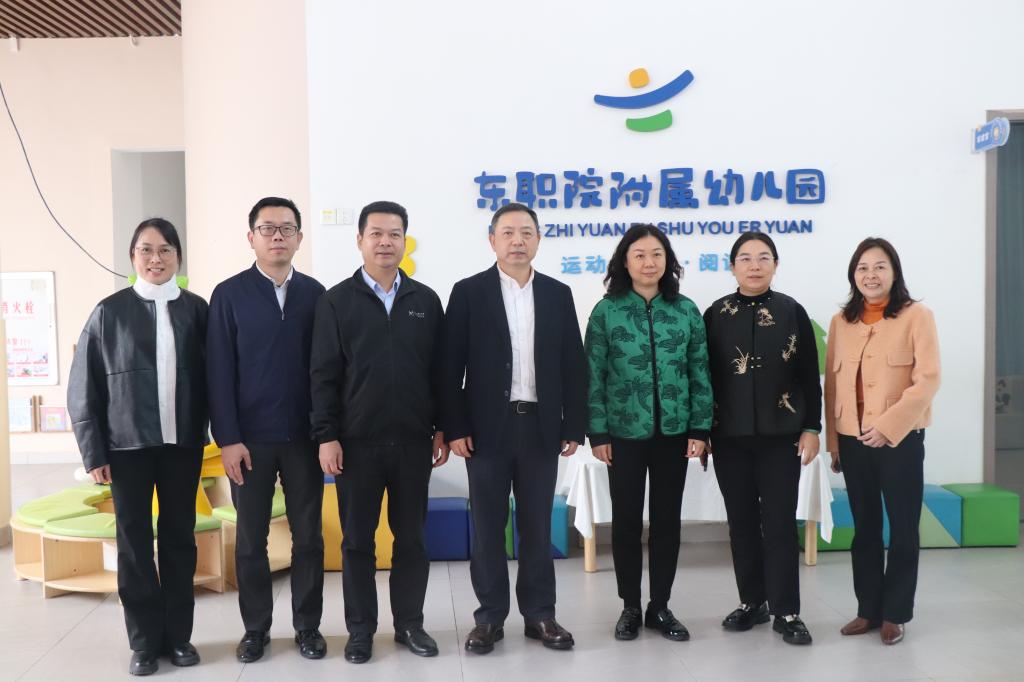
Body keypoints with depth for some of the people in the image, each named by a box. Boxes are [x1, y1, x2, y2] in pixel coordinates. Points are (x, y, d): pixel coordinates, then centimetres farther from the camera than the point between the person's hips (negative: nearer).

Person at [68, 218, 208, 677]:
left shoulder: (195, 309, 1)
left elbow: (208, 376, 2)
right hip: (128, 445, -1)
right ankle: (145, 641, 20)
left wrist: (205, 432, -5)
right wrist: (93, 452, -3)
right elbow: (83, 388, 0)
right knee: (135, 540, 7)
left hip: (182, 442, 1)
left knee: (179, 536, 9)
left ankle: (178, 634, 22)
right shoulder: (110, 311, -2)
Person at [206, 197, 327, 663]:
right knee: (251, 538, 9)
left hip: (304, 435, 1)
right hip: (250, 437, -1)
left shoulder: (314, 293, 4)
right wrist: (227, 439, -9)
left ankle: (307, 626, 22)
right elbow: (219, 371, -4)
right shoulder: (229, 294, -1)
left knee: (308, 535, 9)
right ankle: (255, 628, 24)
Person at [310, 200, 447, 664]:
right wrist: (326, 436, -8)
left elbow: (439, 369, 8)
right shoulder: (336, 301, 1)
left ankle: (410, 624, 24)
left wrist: (443, 428, 5)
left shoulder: (425, 300, 7)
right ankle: (360, 629, 21)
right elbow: (323, 375, -2)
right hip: (357, 442, -1)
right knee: (358, 540, 8)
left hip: (413, 441, 2)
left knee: (411, 537, 10)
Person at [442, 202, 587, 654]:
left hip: (541, 426, 2)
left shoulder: (558, 294, 7)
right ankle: (490, 617, 19)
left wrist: (574, 426, 2)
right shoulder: (468, 292, -1)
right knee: (487, 527, 6)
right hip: (488, 427, -2)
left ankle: (539, 614, 22)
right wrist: (454, 427, -8)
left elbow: (573, 365, 6)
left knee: (537, 526, 10)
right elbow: (452, 367, -3)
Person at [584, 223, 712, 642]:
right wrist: (597, 432, -7)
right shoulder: (606, 311, -2)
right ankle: (630, 606, 22)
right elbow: (594, 376, -3)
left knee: (667, 520, 9)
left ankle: (660, 606, 23)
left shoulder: (686, 310, 4)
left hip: (673, 431, 2)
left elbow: (700, 373, 4)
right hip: (624, 432, -1)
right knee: (626, 521, 7)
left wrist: (700, 428, -2)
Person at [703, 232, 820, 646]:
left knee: (780, 522, 0)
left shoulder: (792, 312, 1)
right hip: (729, 436, 2)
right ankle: (752, 603, 23)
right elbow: (704, 375, 4)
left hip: (780, 434, -1)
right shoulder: (716, 314, 3)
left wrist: (811, 428, -3)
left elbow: (809, 375, 2)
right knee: (741, 522, 9)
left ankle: (786, 611, 10)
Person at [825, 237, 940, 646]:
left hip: (900, 438, -4)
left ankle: (895, 613, 19)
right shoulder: (841, 321, 9)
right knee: (864, 528, 13)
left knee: (902, 529, 6)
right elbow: (832, 382, 9)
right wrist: (833, 441, 6)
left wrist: (888, 426, -19)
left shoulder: (916, 316, -4)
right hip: (853, 440, 4)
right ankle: (868, 609, 24)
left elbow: (928, 380, -11)